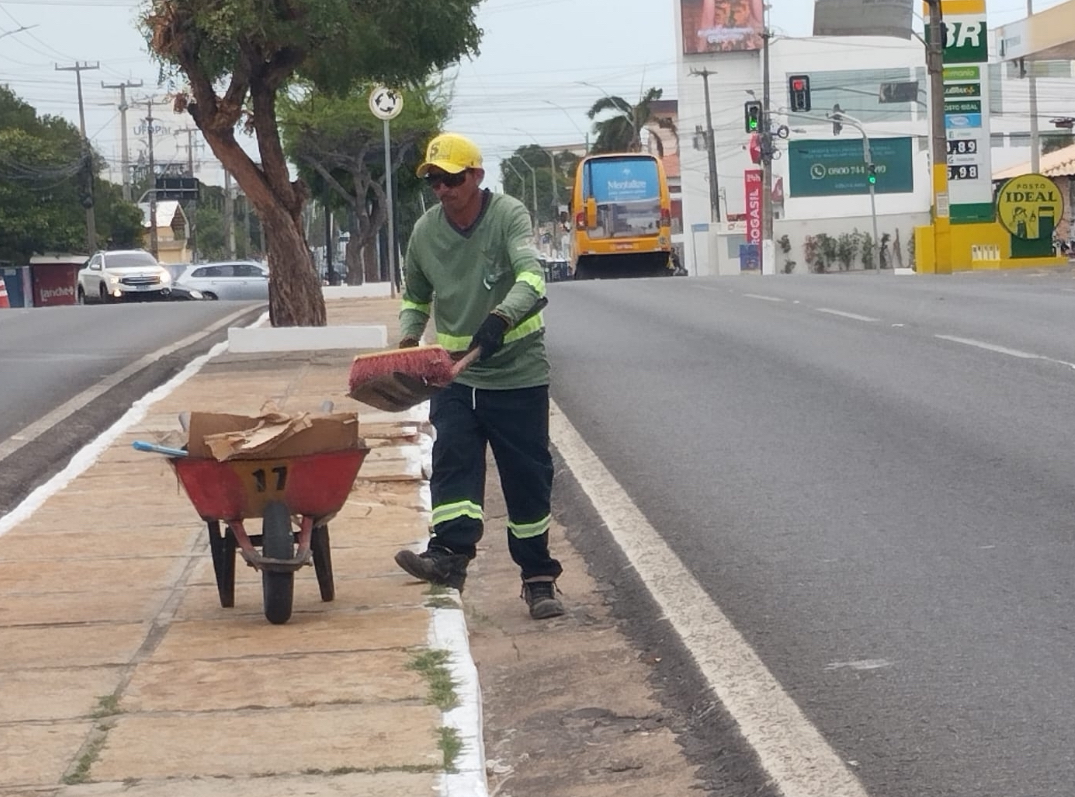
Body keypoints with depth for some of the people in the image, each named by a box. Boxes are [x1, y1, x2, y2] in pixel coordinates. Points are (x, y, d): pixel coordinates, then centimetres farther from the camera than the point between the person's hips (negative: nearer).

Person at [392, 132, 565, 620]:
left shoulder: (508, 216, -10)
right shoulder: (425, 231, 4)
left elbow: (531, 277, -27)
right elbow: (414, 297, 20)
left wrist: (500, 318, -45)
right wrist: (409, 336, -1)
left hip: (517, 372, -3)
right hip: (455, 376, 3)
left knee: (527, 476, 3)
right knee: (452, 457, -16)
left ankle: (539, 577, 13)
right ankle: (450, 554, -29)